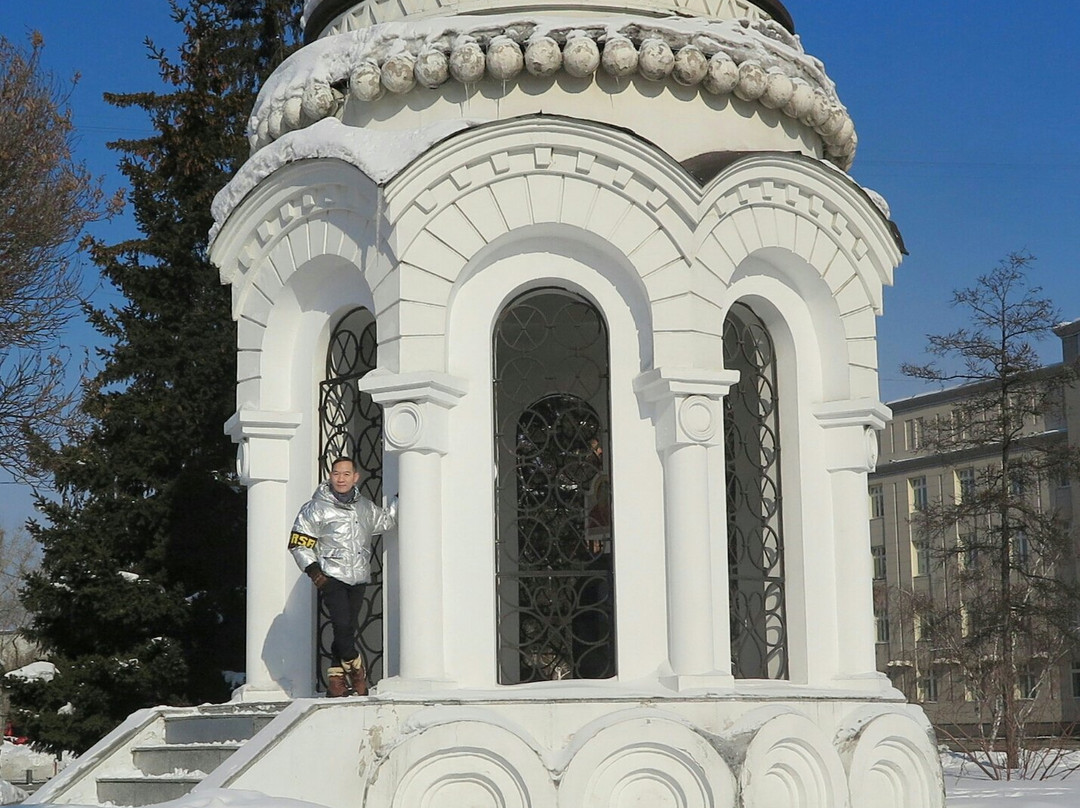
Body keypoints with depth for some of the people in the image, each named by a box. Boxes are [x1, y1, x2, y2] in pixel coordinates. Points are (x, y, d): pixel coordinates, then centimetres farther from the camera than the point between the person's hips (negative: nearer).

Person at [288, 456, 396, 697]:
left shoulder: (365, 507, 13)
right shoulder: (317, 508, -2)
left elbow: (385, 521, 33)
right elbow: (298, 544, -1)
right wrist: (313, 570, -10)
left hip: (358, 578, 5)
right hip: (332, 577, -4)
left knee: (350, 629, 2)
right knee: (343, 626, -17)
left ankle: (336, 677, 11)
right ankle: (355, 670, 2)